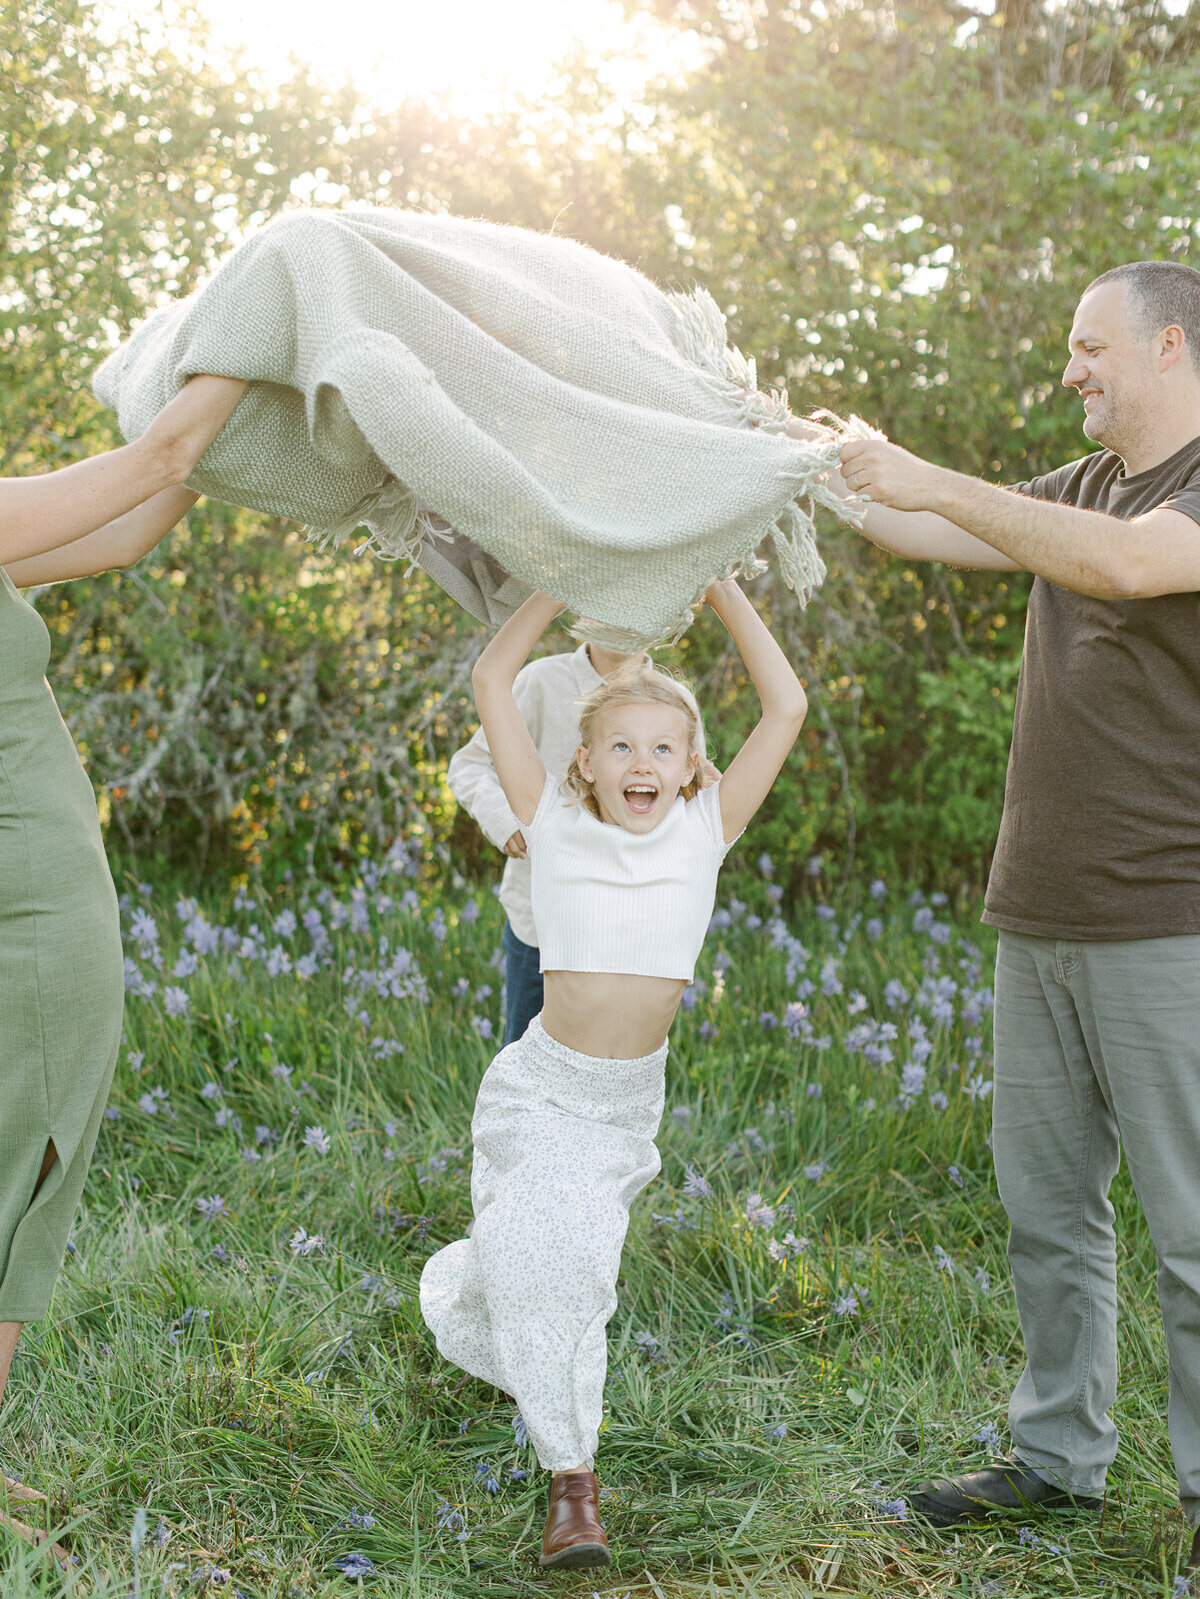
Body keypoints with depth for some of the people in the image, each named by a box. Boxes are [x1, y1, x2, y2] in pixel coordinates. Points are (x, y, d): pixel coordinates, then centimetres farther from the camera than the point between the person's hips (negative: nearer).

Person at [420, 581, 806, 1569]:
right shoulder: (557, 827, -7)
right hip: (541, 1088, -2)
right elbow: (492, 681, -8)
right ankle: (572, 1473, -8)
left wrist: (722, 588, -8)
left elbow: (785, 707, -8)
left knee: (563, 1265, 9)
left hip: (629, 1105, 3)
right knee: (558, 1239, -21)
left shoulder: (704, 834, -5)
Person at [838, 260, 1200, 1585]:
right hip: (1040, 922, 8)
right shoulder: (1081, 487, 17)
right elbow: (920, 534, 20)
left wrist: (929, 479, -25)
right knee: (1045, 1203, 13)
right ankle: (1059, 1455, 25)